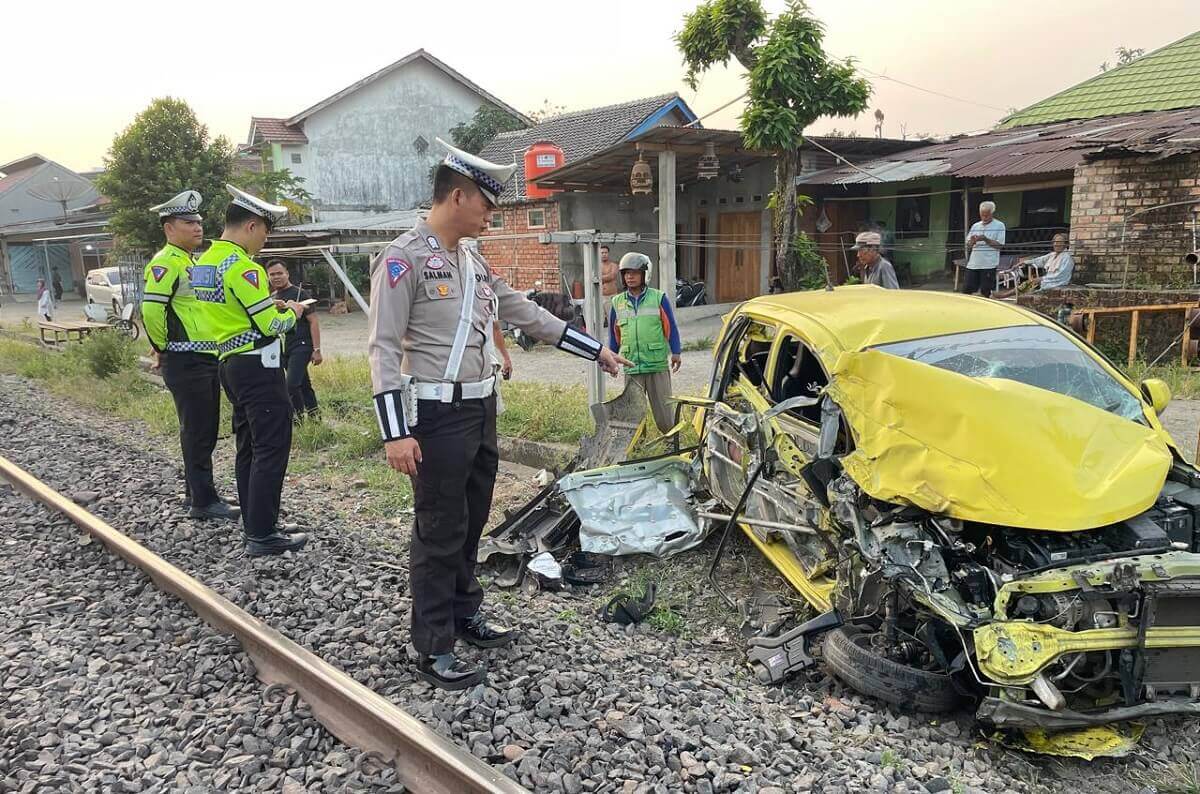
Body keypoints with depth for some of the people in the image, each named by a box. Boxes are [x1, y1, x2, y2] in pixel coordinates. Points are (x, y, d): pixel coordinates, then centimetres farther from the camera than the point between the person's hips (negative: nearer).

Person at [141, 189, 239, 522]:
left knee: (207, 430, 14)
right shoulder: (165, 263, -13)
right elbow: (151, 309, -23)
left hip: (208, 359, 9)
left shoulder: (192, 262, 18)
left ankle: (195, 493, 25)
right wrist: (162, 348, -12)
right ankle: (204, 501, 4)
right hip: (185, 363, -9)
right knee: (196, 431, -4)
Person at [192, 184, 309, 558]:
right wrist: (293, 313, 2)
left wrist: (270, 305, 13)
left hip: (230, 362, 10)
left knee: (249, 447, 15)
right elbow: (271, 325, -17)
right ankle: (262, 535, -2)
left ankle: (255, 524, 22)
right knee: (272, 448, -5)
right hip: (258, 366, -10)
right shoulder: (242, 267, -18)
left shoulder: (204, 262, 11)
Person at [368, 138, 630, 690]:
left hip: (481, 410, 8)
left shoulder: (473, 262, 13)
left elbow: (528, 314, 18)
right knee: (440, 532, -2)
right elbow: (383, 348, -15)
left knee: (471, 521, 18)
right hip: (437, 416, -8)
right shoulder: (404, 259, -12)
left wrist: (597, 350, 19)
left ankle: (465, 614, 34)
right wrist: (396, 433, -21)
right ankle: (431, 649, 11)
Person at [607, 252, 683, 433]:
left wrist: (676, 353, -1)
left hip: (657, 364, -2)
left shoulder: (658, 298, 2)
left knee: (662, 406, 2)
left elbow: (671, 327, 4)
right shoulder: (617, 302, 10)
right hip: (631, 367, 3)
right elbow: (614, 334, 18)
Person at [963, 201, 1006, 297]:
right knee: (966, 290, 2)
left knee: (985, 293, 0)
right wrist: (972, 241, -8)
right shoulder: (975, 226, 13)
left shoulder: (999, 226, 0)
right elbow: (968, 246, 14)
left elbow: (1000, 245, -6)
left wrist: (986, 239, -16)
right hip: (973, 264, 4)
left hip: (989, 264, -4)